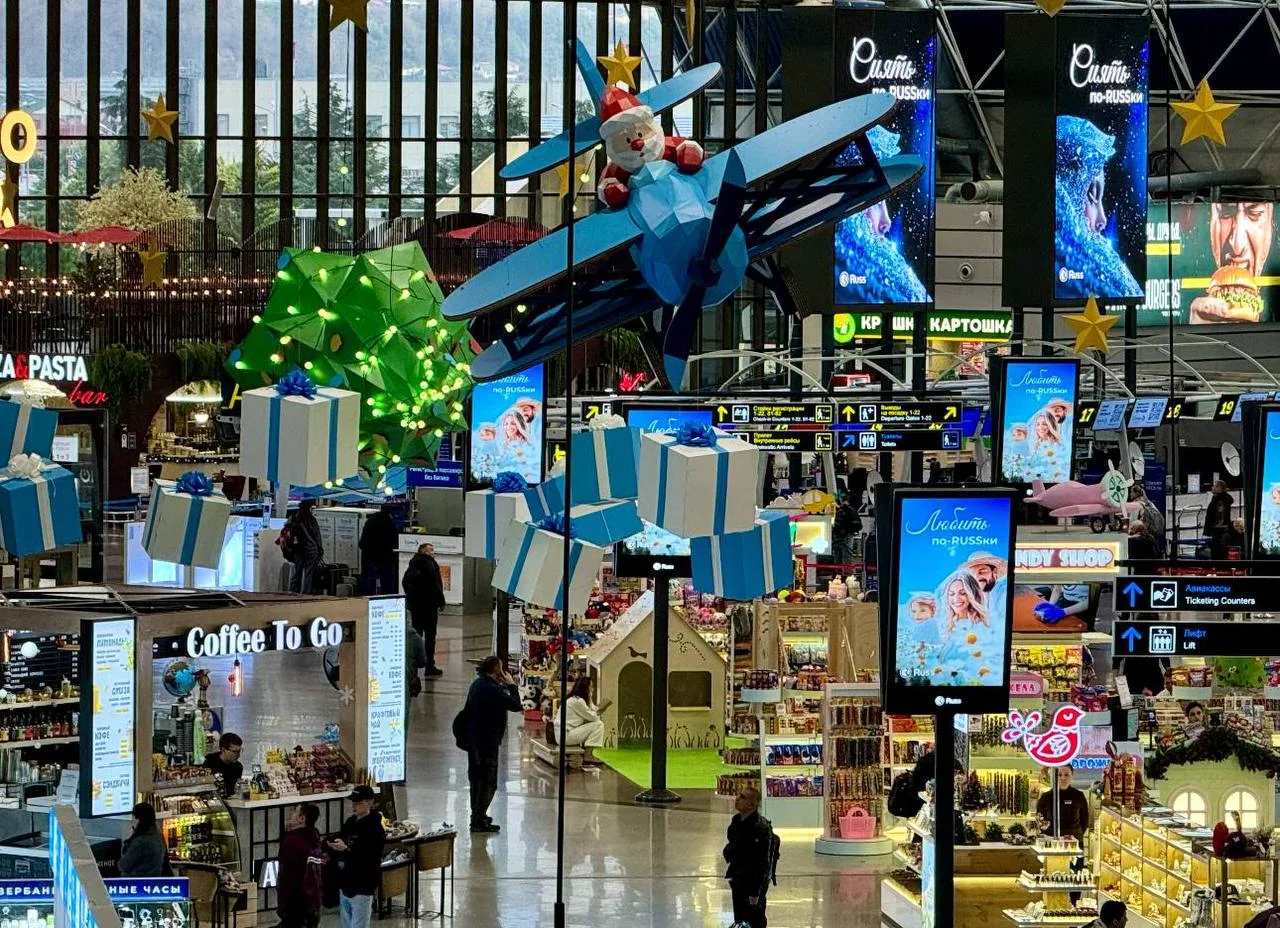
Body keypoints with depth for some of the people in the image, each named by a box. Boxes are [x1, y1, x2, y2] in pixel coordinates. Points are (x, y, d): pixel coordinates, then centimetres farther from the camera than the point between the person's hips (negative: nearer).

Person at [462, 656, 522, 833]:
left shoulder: (478, 684, 8)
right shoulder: (492, 689, -22)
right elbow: (515, 705, -19)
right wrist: (511, 685, -9)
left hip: (473, 738, 10)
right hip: (488, 740, -10)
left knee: (477, 778, 20)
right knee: (488, 782, -4)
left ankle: (477, 815, 31)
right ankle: (479, 820, -4)